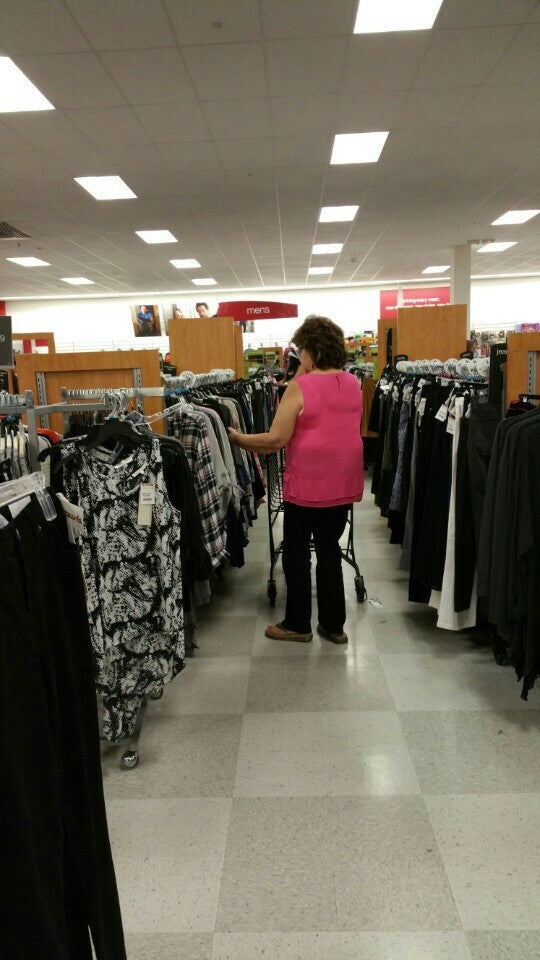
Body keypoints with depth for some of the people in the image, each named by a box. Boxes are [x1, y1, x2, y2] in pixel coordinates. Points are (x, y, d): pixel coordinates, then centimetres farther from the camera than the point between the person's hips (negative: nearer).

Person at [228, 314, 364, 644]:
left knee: (296, 552, 11)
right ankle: (334, 625, 24)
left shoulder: (300, 386, -13)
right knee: (329, 549, 16)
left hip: (307, 482, -6)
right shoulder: (353, 383, 4)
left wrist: (238, 438, -1)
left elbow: (277, 439, -16)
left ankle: (298, 624, 23)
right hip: (343, 482, 6)